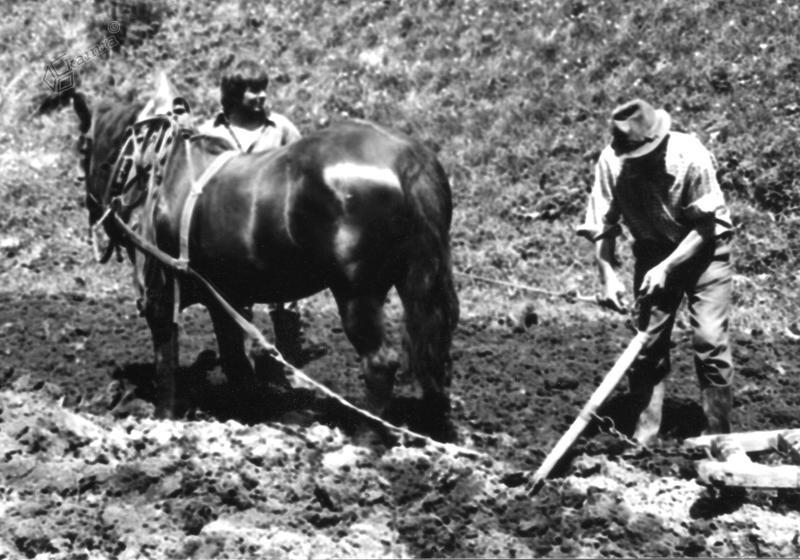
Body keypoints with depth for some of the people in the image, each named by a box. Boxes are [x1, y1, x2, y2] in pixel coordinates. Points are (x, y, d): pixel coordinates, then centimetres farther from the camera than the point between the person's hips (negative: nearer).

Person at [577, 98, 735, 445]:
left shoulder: (691, 158, -29)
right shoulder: (611, 162, -21)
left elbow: (705, 228, -22)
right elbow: (603, 227, -14)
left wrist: (667, 268, -30)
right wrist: (608, 275, -27)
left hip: (703, 250, -3)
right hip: (653, 253, 3)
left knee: (710, 339, -11)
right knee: (647, 342, 0)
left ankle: (718, 438, -1)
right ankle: (643, 439, 8)